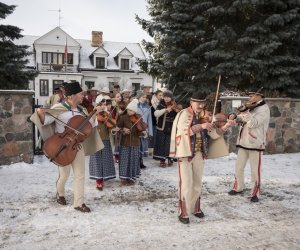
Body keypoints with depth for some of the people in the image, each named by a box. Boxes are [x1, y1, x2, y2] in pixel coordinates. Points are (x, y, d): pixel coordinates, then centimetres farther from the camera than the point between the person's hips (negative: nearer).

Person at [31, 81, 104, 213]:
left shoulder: (82, 110, 5)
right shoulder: (58, 108, -12)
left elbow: (89, 125, 14)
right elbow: (45, 121, -14)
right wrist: (41, 114, -33)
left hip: (77, 145, 5)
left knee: (80, 175, 3)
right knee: (64, 175, 5)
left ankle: (79, 203, 12)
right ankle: (60, 194, 37)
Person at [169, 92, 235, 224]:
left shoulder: (203, 116, 8)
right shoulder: (184, 114, -8)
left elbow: (214, 134, 2)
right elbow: (185, 130, -25)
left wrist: (226, 126, -13)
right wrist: (201, 126, -31)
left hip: (199, 154, 6)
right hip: (185, 153, -6)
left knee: (197, 183, 15)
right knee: (186, 184, -5)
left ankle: (195, 208, 32)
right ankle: (183, 213, 6)